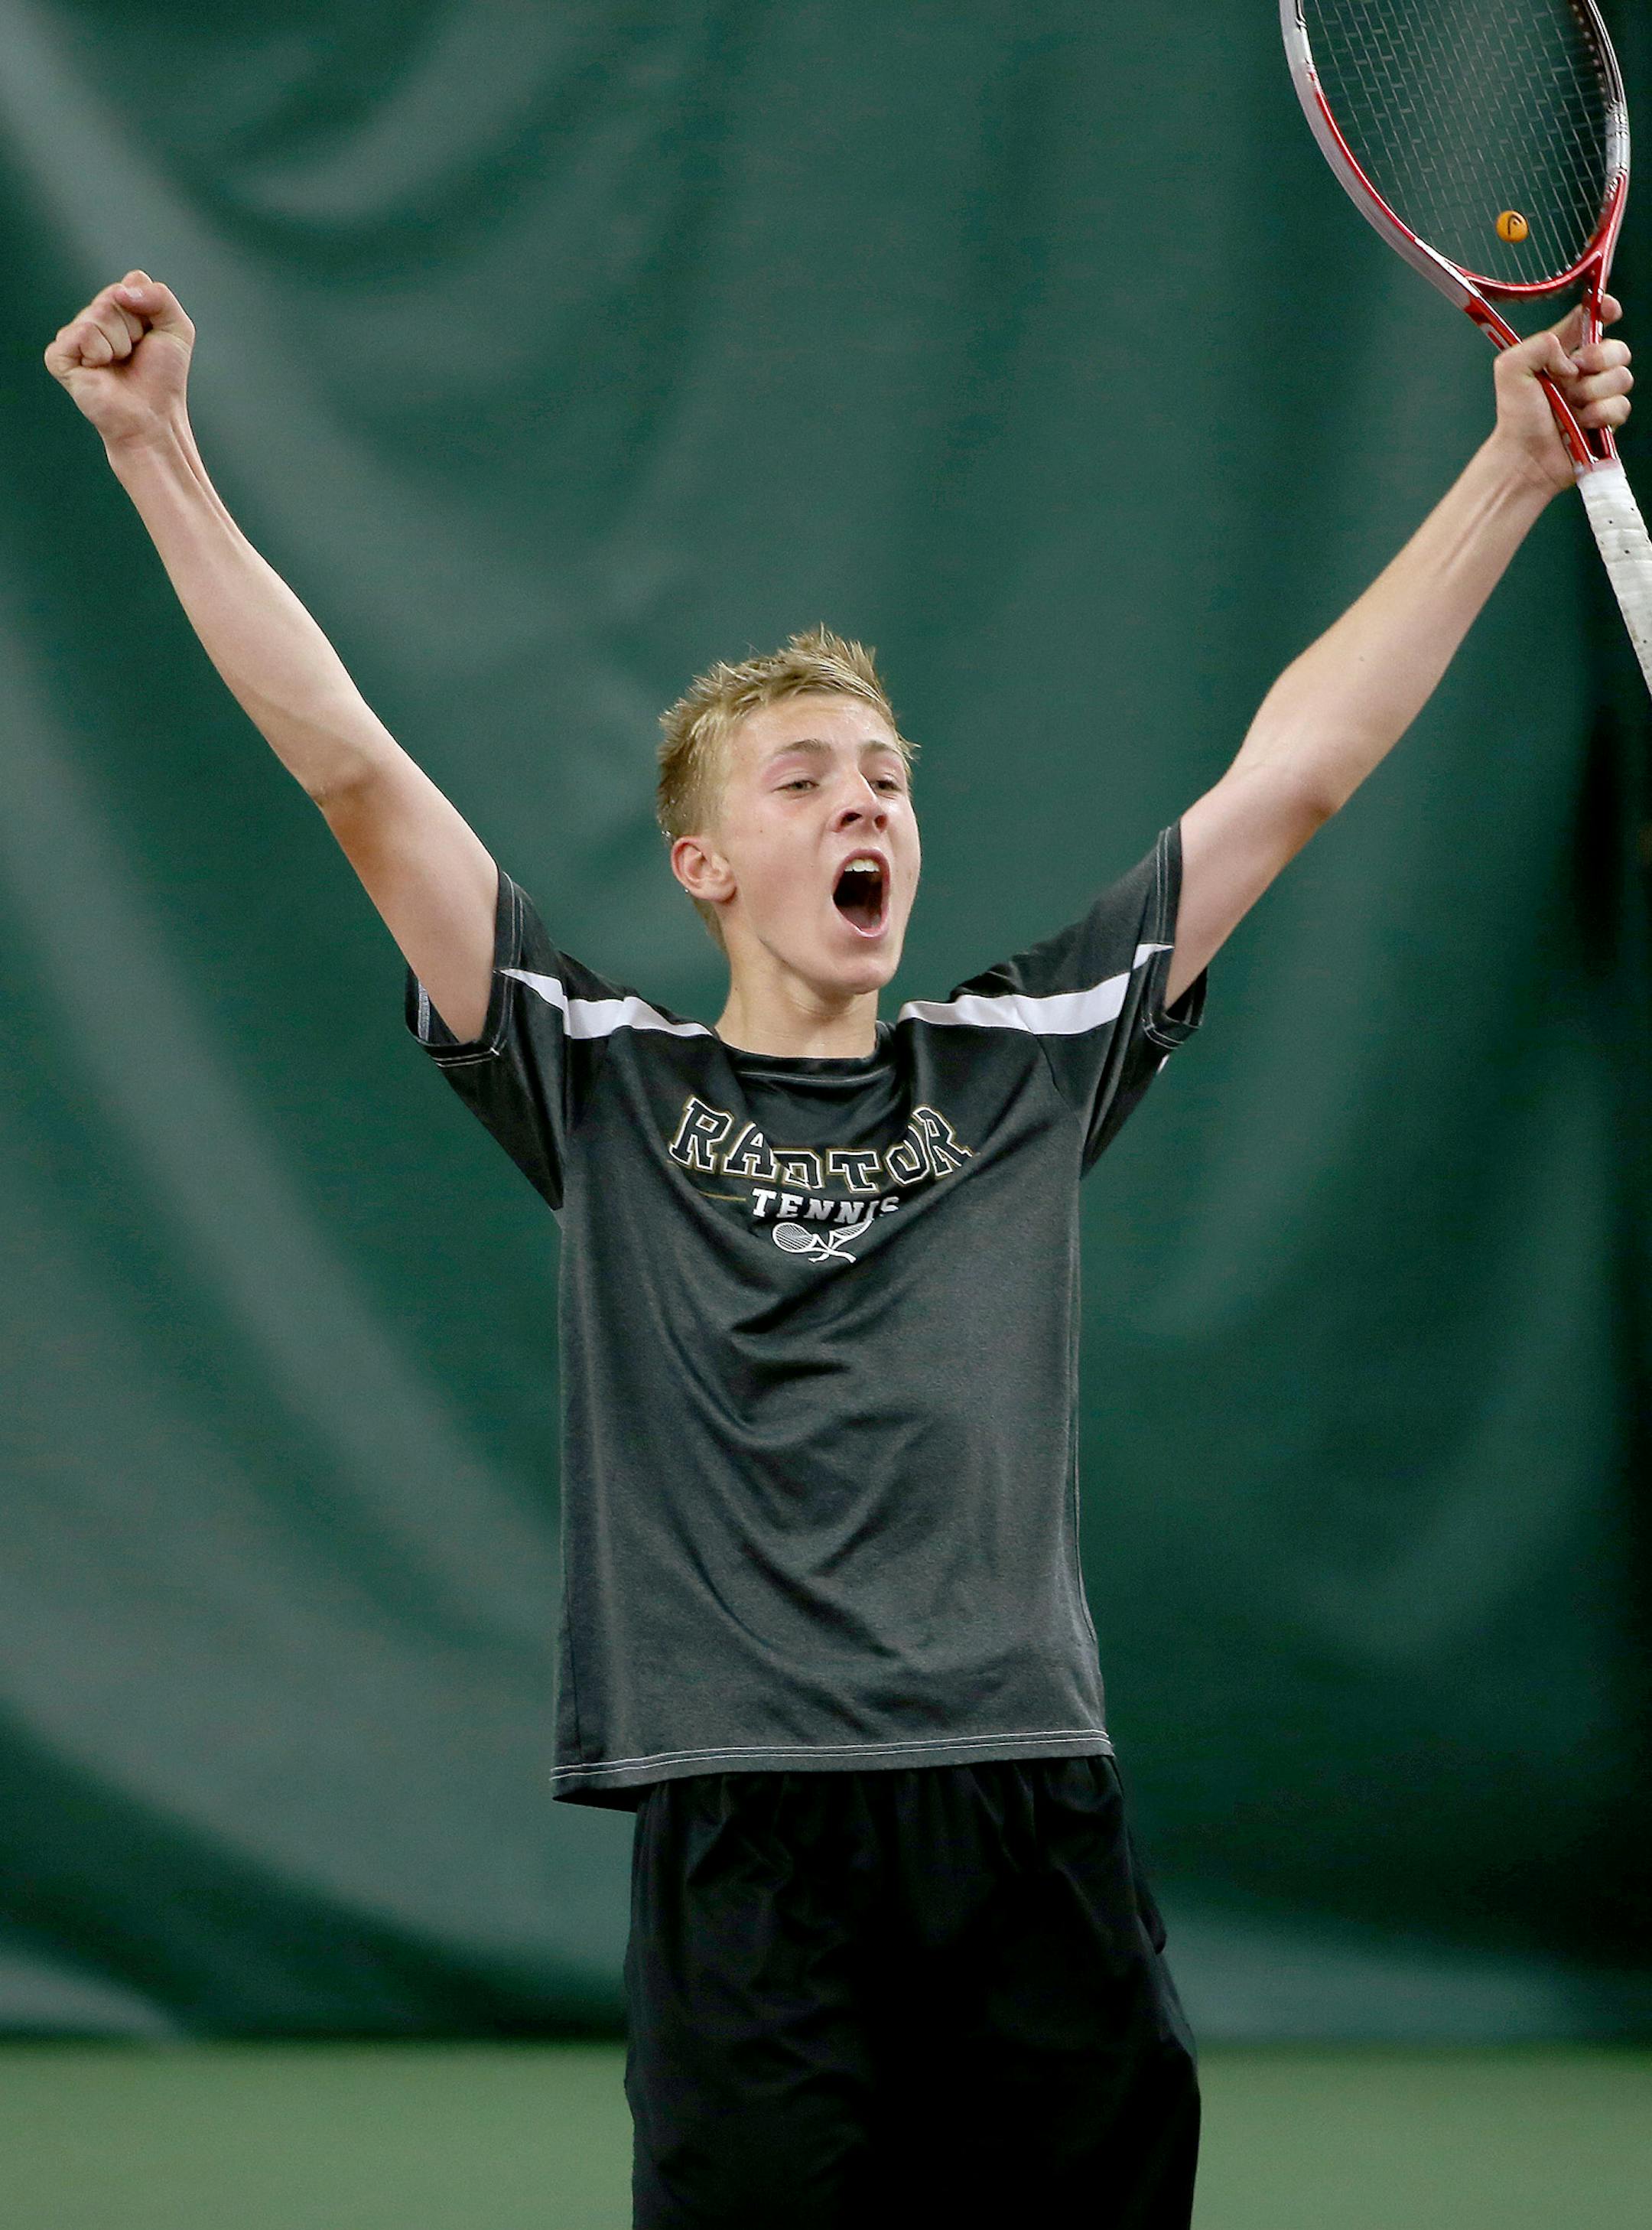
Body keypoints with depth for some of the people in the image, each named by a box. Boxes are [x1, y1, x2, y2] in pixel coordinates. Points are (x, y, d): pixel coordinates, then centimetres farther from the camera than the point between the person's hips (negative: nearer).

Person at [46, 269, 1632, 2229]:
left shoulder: (1027, 1067, 14)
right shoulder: (607, 1093, 9)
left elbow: (1290, 773, 14)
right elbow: (352, 770, 4)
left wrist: (1515, 471, 12)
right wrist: (159, 457, -1)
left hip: (1035, 1830, 2)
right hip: (747, 1845, -2)